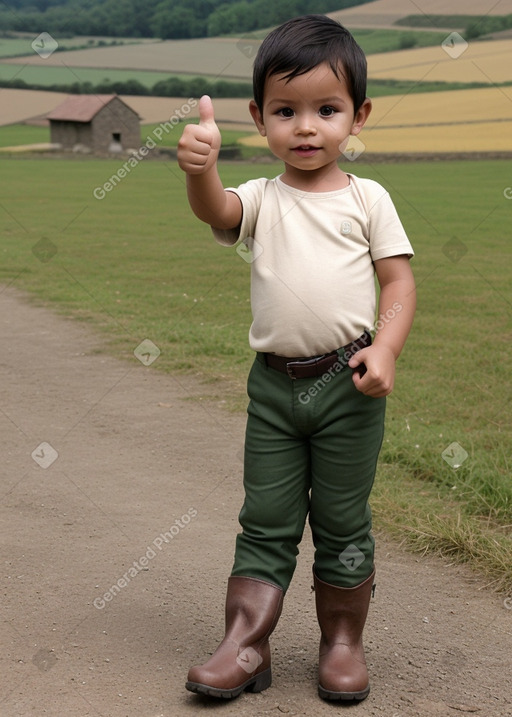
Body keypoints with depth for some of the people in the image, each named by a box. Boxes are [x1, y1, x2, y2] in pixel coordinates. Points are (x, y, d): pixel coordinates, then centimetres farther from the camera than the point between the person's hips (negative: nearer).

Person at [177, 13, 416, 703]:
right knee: (265, 522, 7)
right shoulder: (262, 199, 3)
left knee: (343, 523, 9)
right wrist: (201, 166, -41)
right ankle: (246, 645, 13)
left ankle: (344, 642, 23)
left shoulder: (367, 198, 1)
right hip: (274, 383, 1)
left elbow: (399, 279, 0)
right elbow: (215, 210, -19)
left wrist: (384, 349, -16)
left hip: (347, 385, -1)